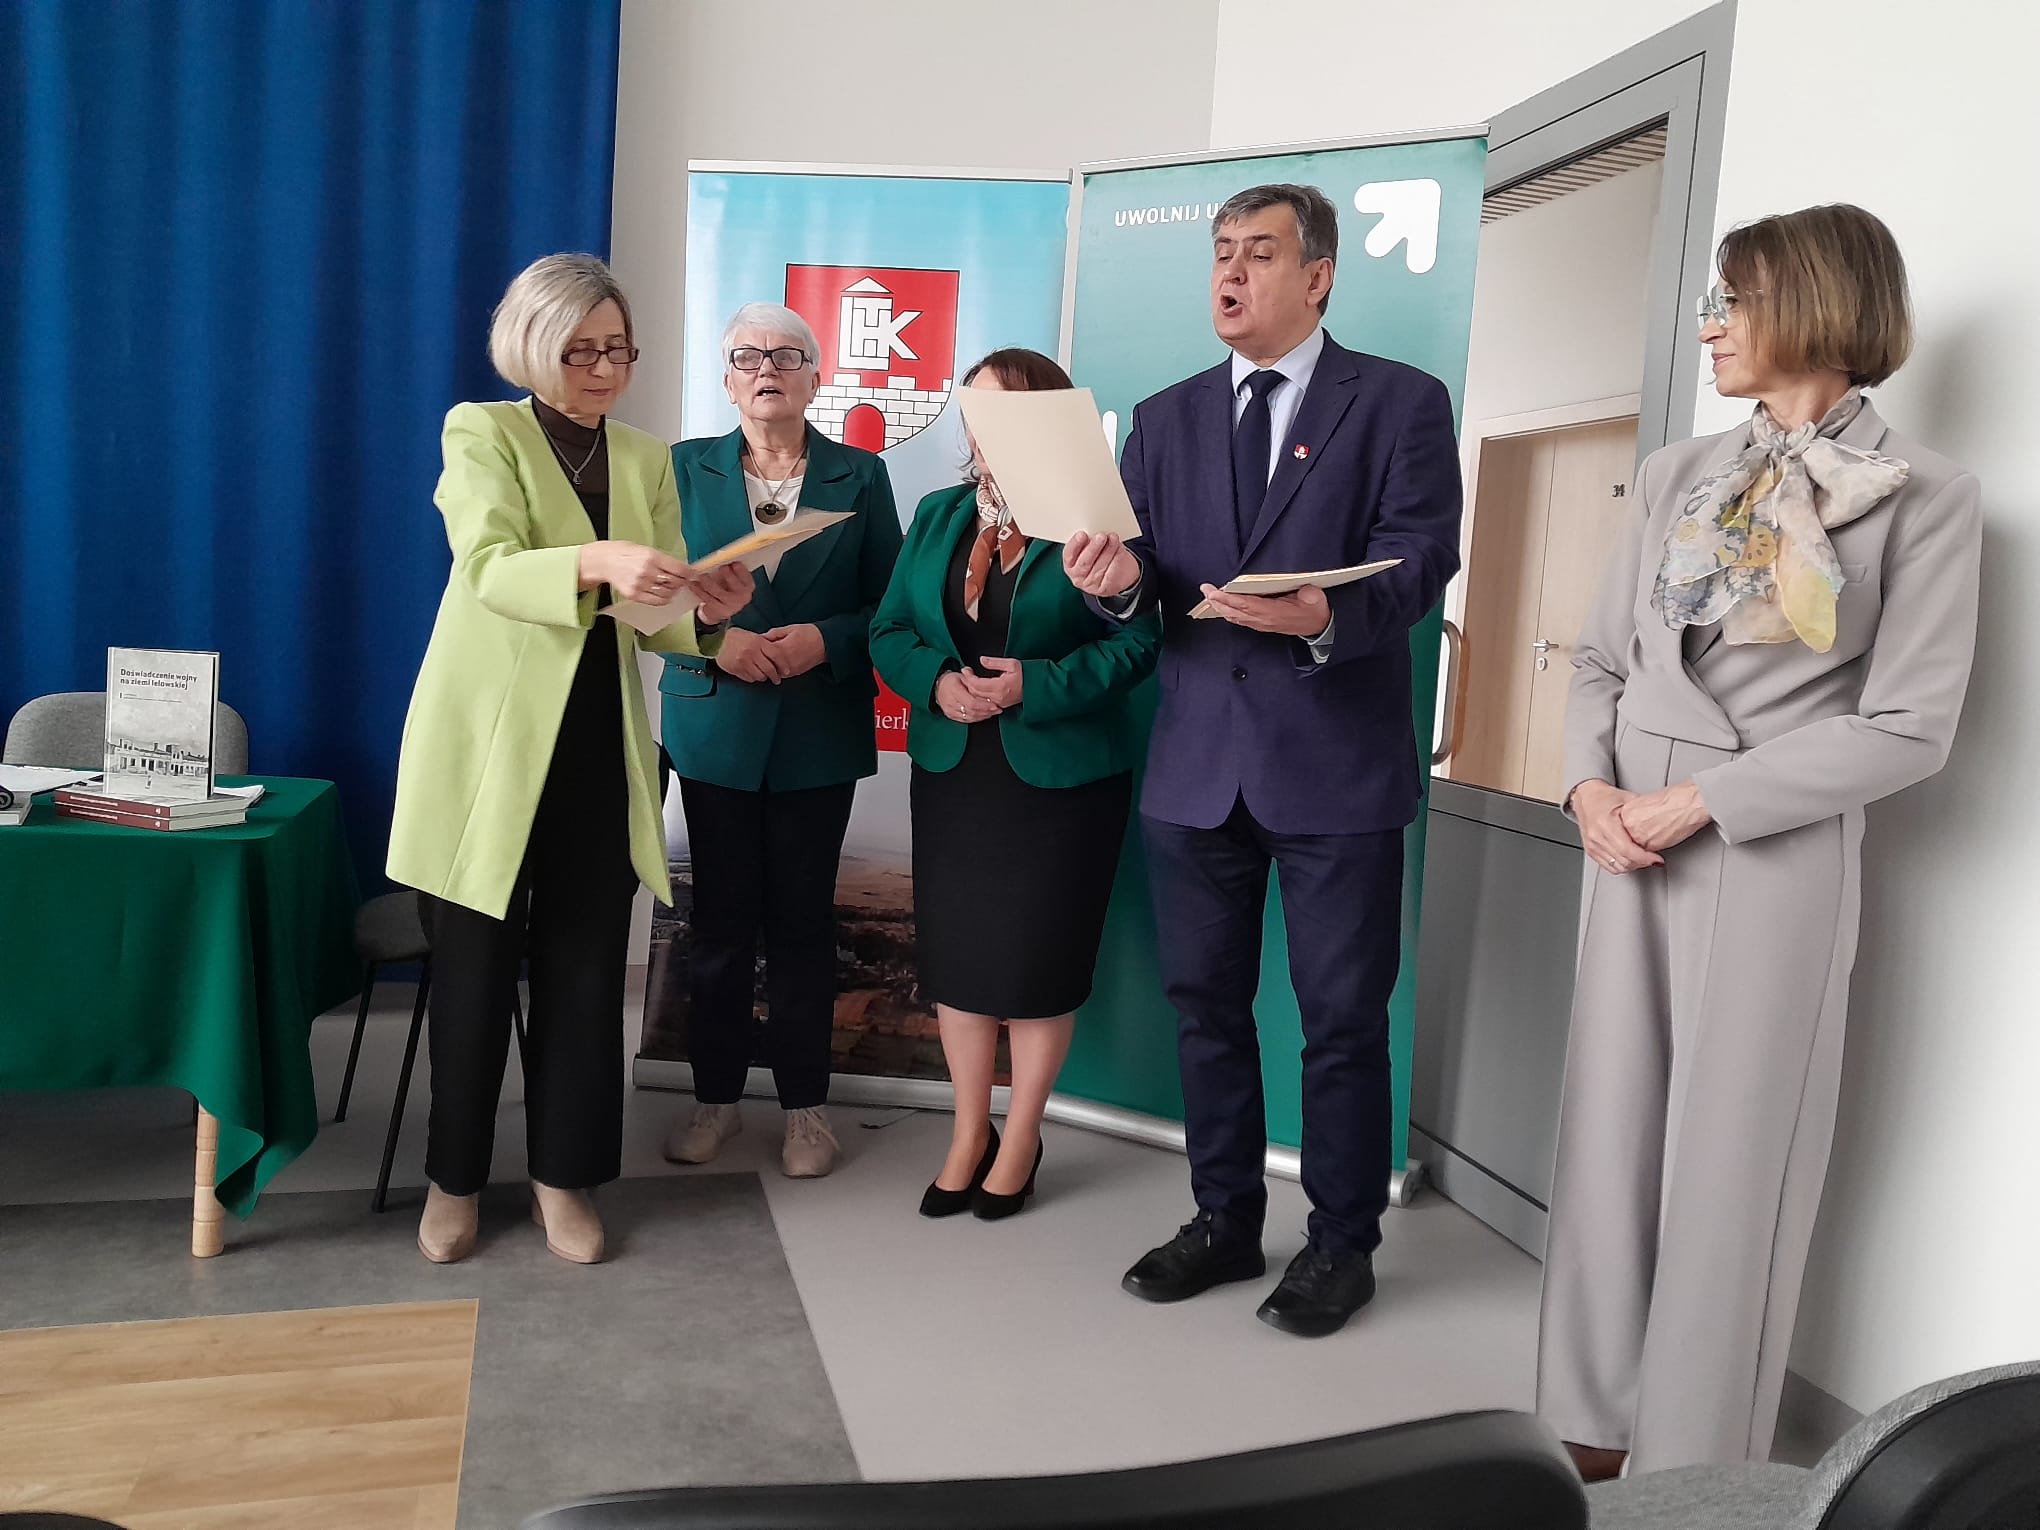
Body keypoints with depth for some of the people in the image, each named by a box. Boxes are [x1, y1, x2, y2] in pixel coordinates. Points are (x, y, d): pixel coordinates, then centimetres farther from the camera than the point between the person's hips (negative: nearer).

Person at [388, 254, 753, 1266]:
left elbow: (655, 620, 3)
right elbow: (488, 567, -20)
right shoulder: (482, 432, -2)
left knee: (585, 964, 7)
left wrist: (702, 609, -19)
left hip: (598, 739, 4)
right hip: (491, 736, -3)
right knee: (475, 965, 5)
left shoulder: (647, 458, 10)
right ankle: (454, 1176, 23)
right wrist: (595, 562, -38)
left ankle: (564, 1176, 21)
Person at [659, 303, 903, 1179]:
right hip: (716, 729, 1)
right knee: (720, 919, 6)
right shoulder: (686, 468, 5)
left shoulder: (859, 475, 4)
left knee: (802, 922, 5)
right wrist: (715, 640, -14)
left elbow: (890, 604, 2)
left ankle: (806, 1105, 19)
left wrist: (826, 640, -15)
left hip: (819, 736, 0)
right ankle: (716, 1097, 22)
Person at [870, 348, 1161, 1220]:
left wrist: (1036, 685, -23)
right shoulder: (938, 516, 10)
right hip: (952, 772, 5)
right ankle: (970, 1134, 28)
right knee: (955, 955, 10)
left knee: (1037, 961, 5)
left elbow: (1137, 641, -12)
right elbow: (890, 631, 7)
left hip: (1061, 778, -5)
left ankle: (1020, 1140, 24)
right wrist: (938, 683, -13)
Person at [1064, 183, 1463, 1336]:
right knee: (1207, 1004, 13)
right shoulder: (1166, 420, 13)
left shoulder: (1400, 403, 0)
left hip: (1337, 758, -4)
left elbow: (1420, 557, -11)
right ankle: (1226, 1220, 31)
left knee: (1343, 1015, 5)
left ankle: (1342, 1243, 24)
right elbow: (1142, 572, 6)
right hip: (1199, 761, 4)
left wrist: (1326, 613, -30)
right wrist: (1122, 578, -18)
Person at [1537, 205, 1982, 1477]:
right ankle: (1597, 1419, 26)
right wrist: (1590, 781, -7)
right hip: (1632, 837, 5)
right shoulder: (1680, 474, 10)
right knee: (1611, 1128, 10)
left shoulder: (1925, 497, -5)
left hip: (1778, 853, -5)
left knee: (1728, 1158, 4)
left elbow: (1909, 729, -10)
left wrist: (1711, 800, -15)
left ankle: (1694, 1462, 21)